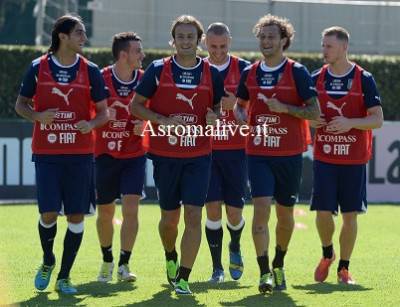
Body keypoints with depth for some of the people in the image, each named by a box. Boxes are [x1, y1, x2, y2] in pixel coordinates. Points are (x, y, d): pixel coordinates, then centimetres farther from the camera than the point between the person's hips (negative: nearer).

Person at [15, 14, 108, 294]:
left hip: (80, 153, 1)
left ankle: (64, 277, 12)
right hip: (46, 153, -1)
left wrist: (92, 123, -16)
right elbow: (21, 104, 8)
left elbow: (103, 112, 6)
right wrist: (38, 116, -13)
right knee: (48, 213, -8)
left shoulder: (90, 71, 3)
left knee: (76, 217, -1)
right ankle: (48, 262, 21)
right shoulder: (38, 68, 1)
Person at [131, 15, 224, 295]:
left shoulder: (211, 73, 3)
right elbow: (136, 106, 2)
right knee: (170, 216, 10)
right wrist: (162, 121, -14)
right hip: (165, 154, 0)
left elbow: (219, 107, 15)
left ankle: (183, 278, -8)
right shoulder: (158, 70, -2)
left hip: (198, 155, 0)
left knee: (194, 215, -11)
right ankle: (171, 258, 40)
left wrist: (214, 117, -9)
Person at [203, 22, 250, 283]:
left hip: (236, 150, -1)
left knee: (235, 211, 1)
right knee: (213, 208, -6)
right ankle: (217, 267, 4)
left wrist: (234, 103, -20)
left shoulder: (243, 69, 2)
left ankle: (235, 248, 32)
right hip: (206, 150, 1)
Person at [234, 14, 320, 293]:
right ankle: (264, 273, -14)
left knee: (285, 213, 10)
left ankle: (279, 266, 31)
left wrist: (284, 108, -20)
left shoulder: (297, 72, -4)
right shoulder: (250, 73, 6)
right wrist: (243, 120, -2)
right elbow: (240, 105, 21)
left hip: (290, 154, -1)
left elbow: (315, 112, -7)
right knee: (261, 207, -14)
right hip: (258, 153, 1)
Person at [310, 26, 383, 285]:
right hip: (324, 157, 2)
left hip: (354, 159, -2)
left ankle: (344, 268, 15)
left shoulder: (364, 79, -4)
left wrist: (350, 123, -22)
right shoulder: (317, 78, 5)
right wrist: (311, 120, -10)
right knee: (323, 212, -5)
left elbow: (378, 119, -6)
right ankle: (327, 255, 22)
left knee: (350, 215, 2)